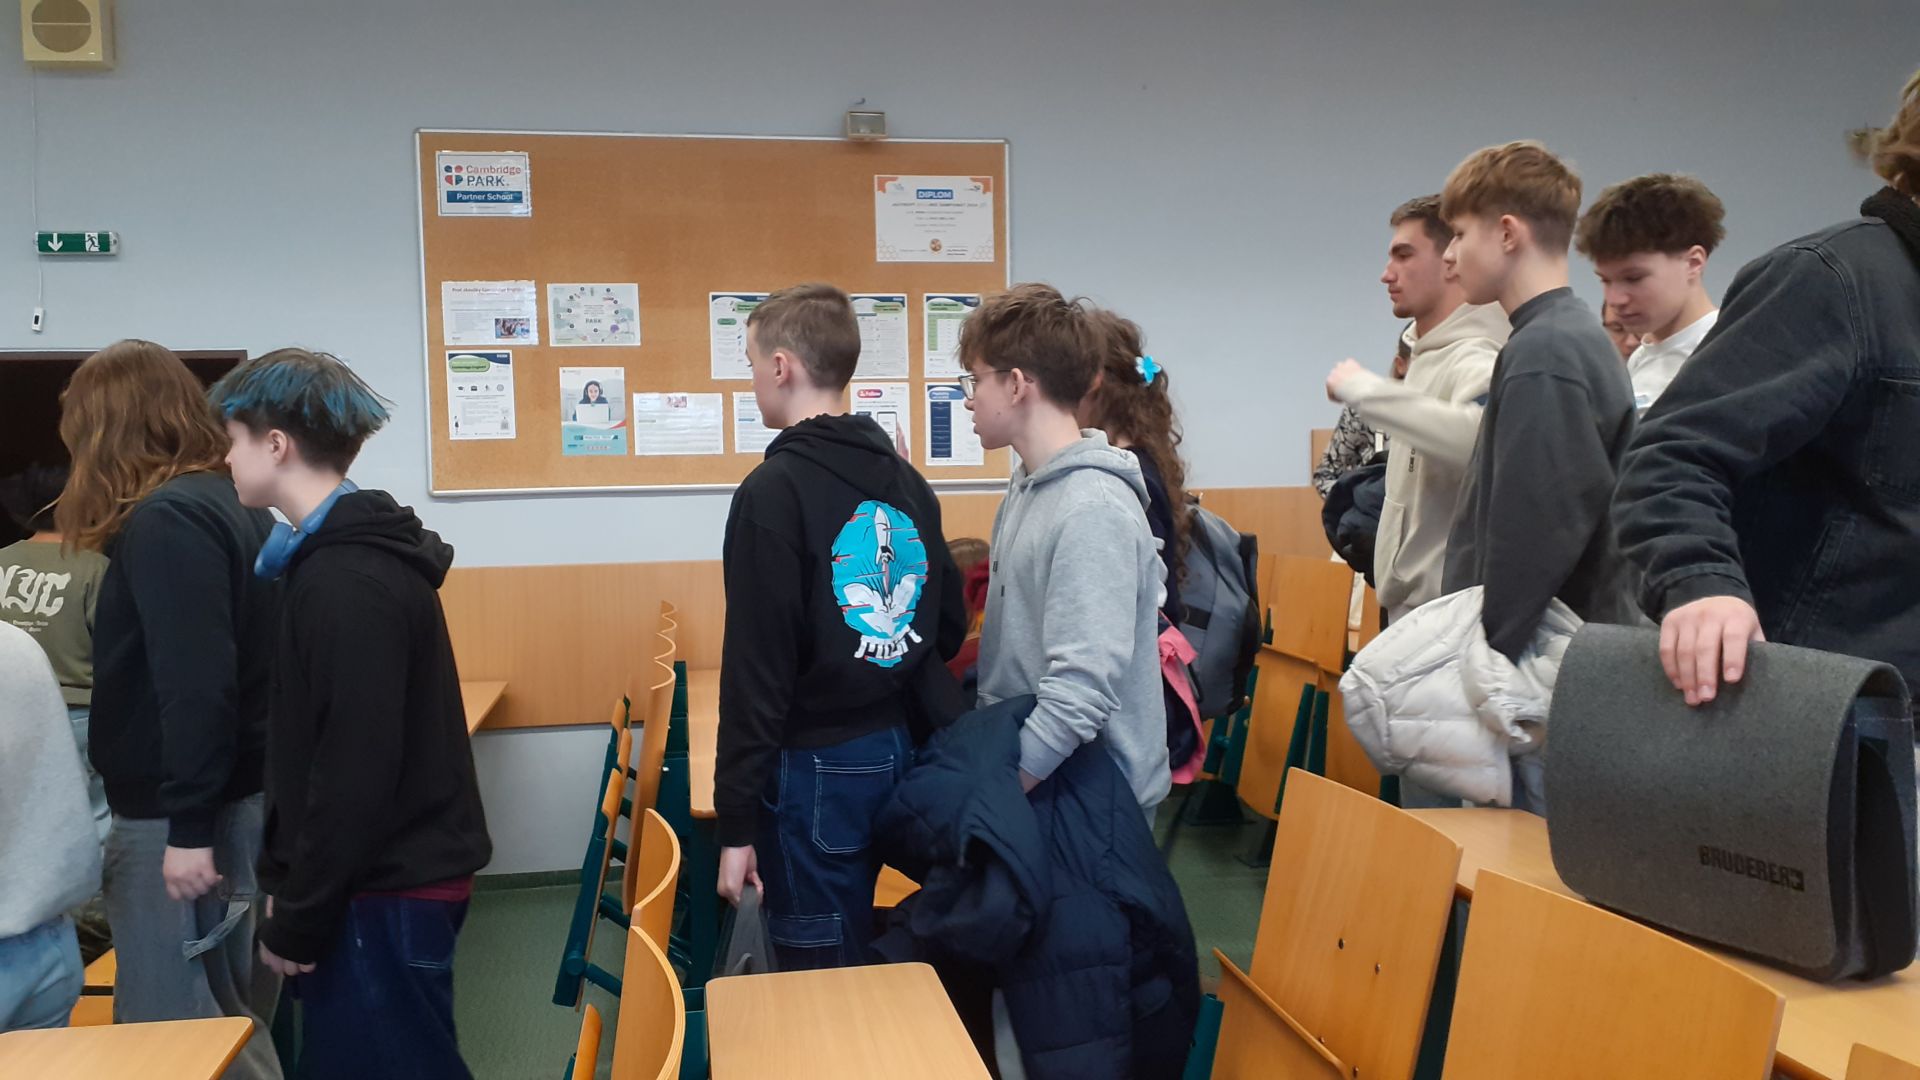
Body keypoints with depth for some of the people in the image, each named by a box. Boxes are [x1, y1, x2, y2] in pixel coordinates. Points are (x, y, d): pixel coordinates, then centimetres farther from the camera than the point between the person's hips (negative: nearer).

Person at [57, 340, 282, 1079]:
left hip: (178, 821, -9)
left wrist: (189, 828, -20)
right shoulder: (231, 507, 12)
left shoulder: (164, 520, -15)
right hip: (241, 800, 9)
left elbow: (195, 687, -23)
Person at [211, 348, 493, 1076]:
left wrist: (298, 920, -15)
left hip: (383, 892, -9)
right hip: (389, 879, 9)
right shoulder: (344, 558, 10)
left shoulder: (347, 581, -20)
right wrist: (291, 886, 15)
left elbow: (355, 772, -23)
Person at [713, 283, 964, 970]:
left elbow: (756, 665, -17)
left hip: (817, 768, -7)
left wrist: (736, 823, -13)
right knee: (878, 971, 21)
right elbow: (949, 626, 12)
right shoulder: (905, 480, 7)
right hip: (902, 752, 7)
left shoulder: (775, 491, -15)